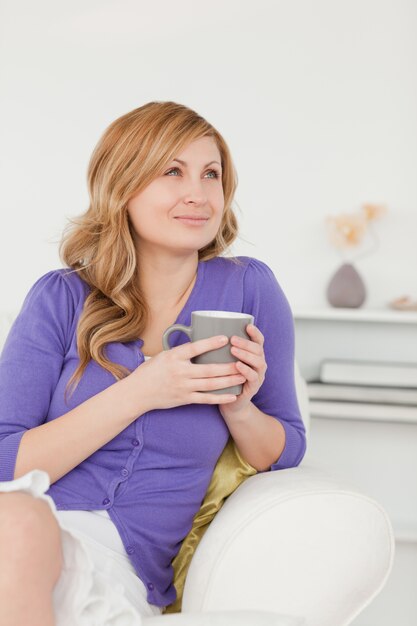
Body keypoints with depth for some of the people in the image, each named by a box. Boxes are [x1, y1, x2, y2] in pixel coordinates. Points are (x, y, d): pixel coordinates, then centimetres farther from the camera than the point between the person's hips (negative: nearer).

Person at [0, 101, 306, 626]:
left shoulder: (249, 288, 4)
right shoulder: (62, 298, 2)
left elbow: (284, 456, 12)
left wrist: (239, 407, -10)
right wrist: (136, 395, -16)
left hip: (124, 571, 0)